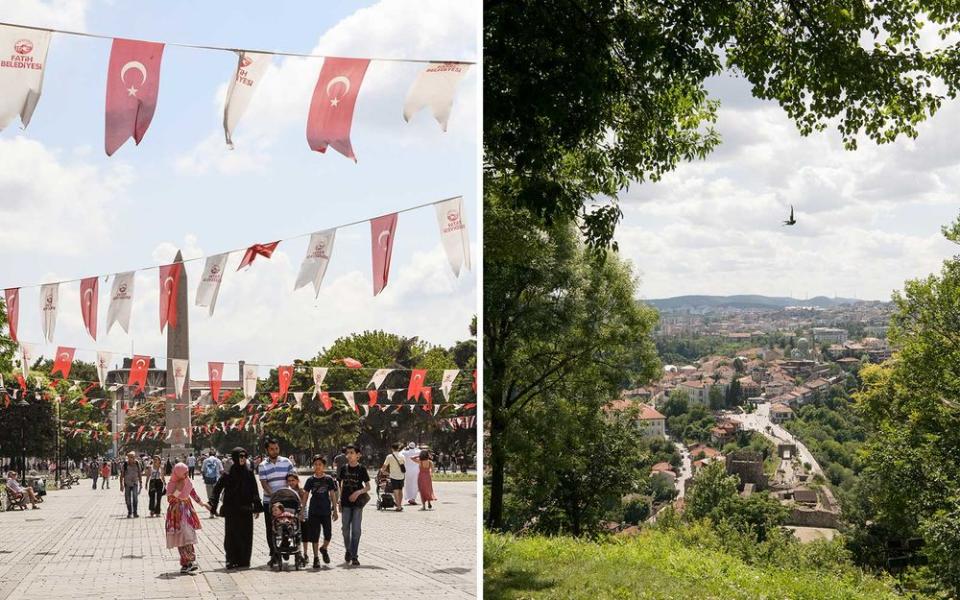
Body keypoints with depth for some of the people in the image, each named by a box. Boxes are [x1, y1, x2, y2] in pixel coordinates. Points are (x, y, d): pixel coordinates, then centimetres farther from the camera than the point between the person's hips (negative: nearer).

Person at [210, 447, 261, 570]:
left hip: (246, 510, 3)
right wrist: (213, 504, -11)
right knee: (232, 535, -1)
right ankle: (232, 560, 5)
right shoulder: (228, 474, -4)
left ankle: (244, 560, 10)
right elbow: (217, 489, -3)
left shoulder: (249, 473, 4)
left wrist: (257, 508, 3)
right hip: (232, 511, -3)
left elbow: (254, 491, 6)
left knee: (246, 535, 3)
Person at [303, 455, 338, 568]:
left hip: (326, 511, 0)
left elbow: (332, 495, 5)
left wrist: (335, 510, 4)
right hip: (314, 511, 0)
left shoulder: (329, 479, 1)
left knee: (328, 534, -1)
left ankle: (324, 549, 29)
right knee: (314, 536, 0)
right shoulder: (310, 480, 0)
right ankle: (315, 558, 9)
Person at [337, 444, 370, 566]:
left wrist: (358, 492, -17)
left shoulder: (361, 469, -3)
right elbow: (341, 485, 13)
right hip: (346, 503, 3)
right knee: (345, 528, 7)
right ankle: (348, 550, 28)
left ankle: (354, 556, 0)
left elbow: (368, 487, -1)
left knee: (356, 529, -4)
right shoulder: (344, 468, 6)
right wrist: (340, 501, 9)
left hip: (357, 502, -3)